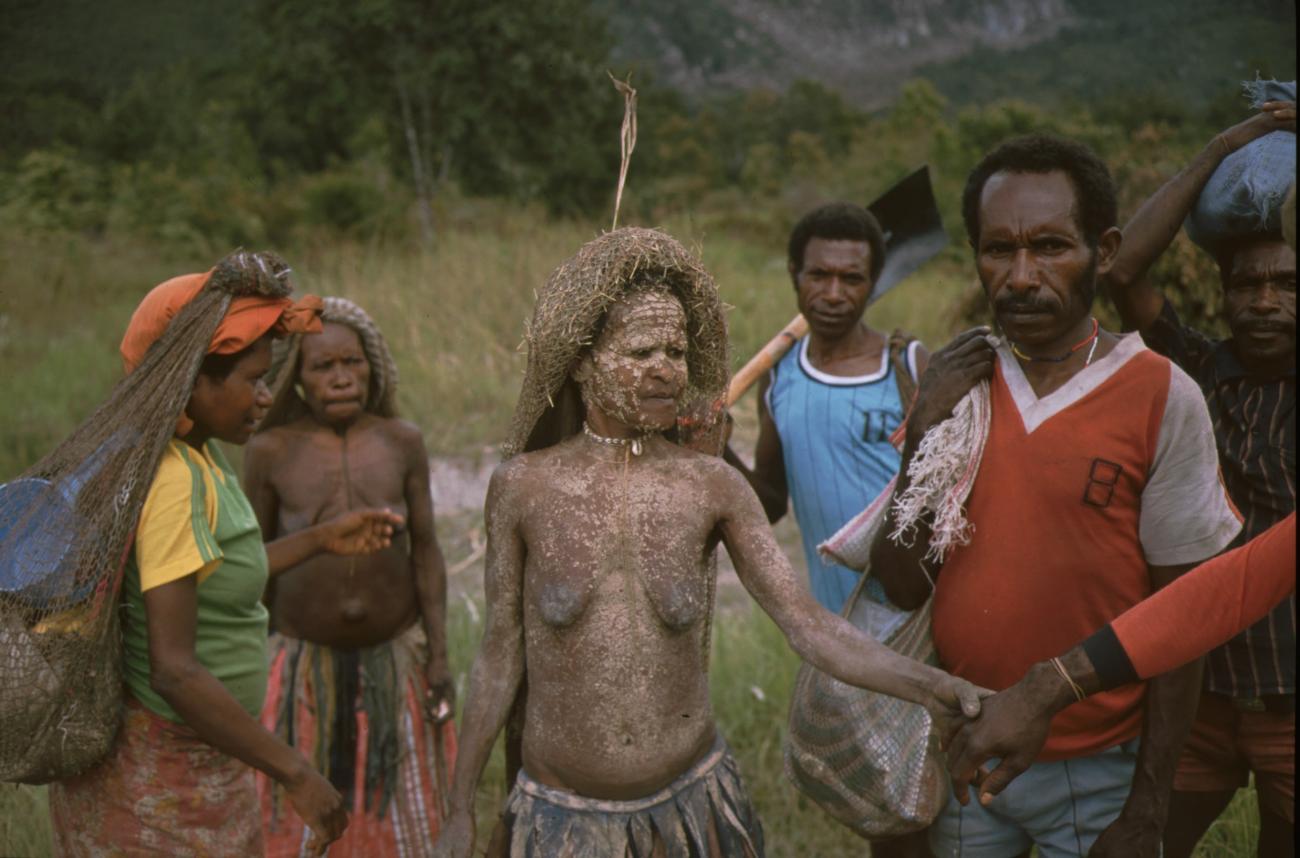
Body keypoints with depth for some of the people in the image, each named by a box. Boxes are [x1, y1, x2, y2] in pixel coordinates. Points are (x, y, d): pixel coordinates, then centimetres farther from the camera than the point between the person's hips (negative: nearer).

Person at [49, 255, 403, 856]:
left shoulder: (195, 454, 2)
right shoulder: (172, 480, -25)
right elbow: (174, 670, -28)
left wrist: (321, 539, 14)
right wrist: (295, 773, -23)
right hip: (164, 777, -9)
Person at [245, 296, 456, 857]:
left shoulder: (402, 442, -7)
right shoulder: (270, 452, -10)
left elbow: (425, 551, -2)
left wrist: (439, 654, -4)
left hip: (395, 655, 1)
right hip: (305, 661, -1)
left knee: (398, 806, 14)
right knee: (303, 812, 10)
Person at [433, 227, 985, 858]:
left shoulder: (713, 486, -6)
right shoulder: (522, 486, -8)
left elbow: (808, 624, -11)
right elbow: (500, 654, -1)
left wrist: (927, 684, -27)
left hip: (692, 802, 2)